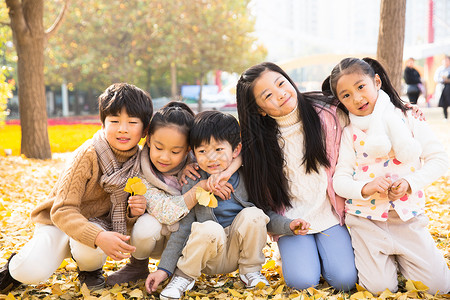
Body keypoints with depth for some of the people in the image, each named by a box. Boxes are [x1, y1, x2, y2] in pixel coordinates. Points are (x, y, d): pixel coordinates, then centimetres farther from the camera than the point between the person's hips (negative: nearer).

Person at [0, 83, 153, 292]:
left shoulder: (140, 161, -11)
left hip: (98, 224, 3)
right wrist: (99, 237, -41)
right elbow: (62, 210, -27)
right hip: (59, 222, -2)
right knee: (31, 272, -28)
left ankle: (90, 269, 3)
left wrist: (133, 212, -25)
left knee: (89, 250, -34)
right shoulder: (88, 155, -24)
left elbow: (124, 221, 0)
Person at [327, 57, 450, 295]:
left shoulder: (407, 118, -1)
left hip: (407, 216, 1)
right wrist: (365, 188, -25)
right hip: (366, 219, -1)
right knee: (381, 288, -10)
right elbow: (339, 180, -5)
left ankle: (397, 255, 23)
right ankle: (371, 256, 21)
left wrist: (410, 183, -17)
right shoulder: (350, 133, -1)